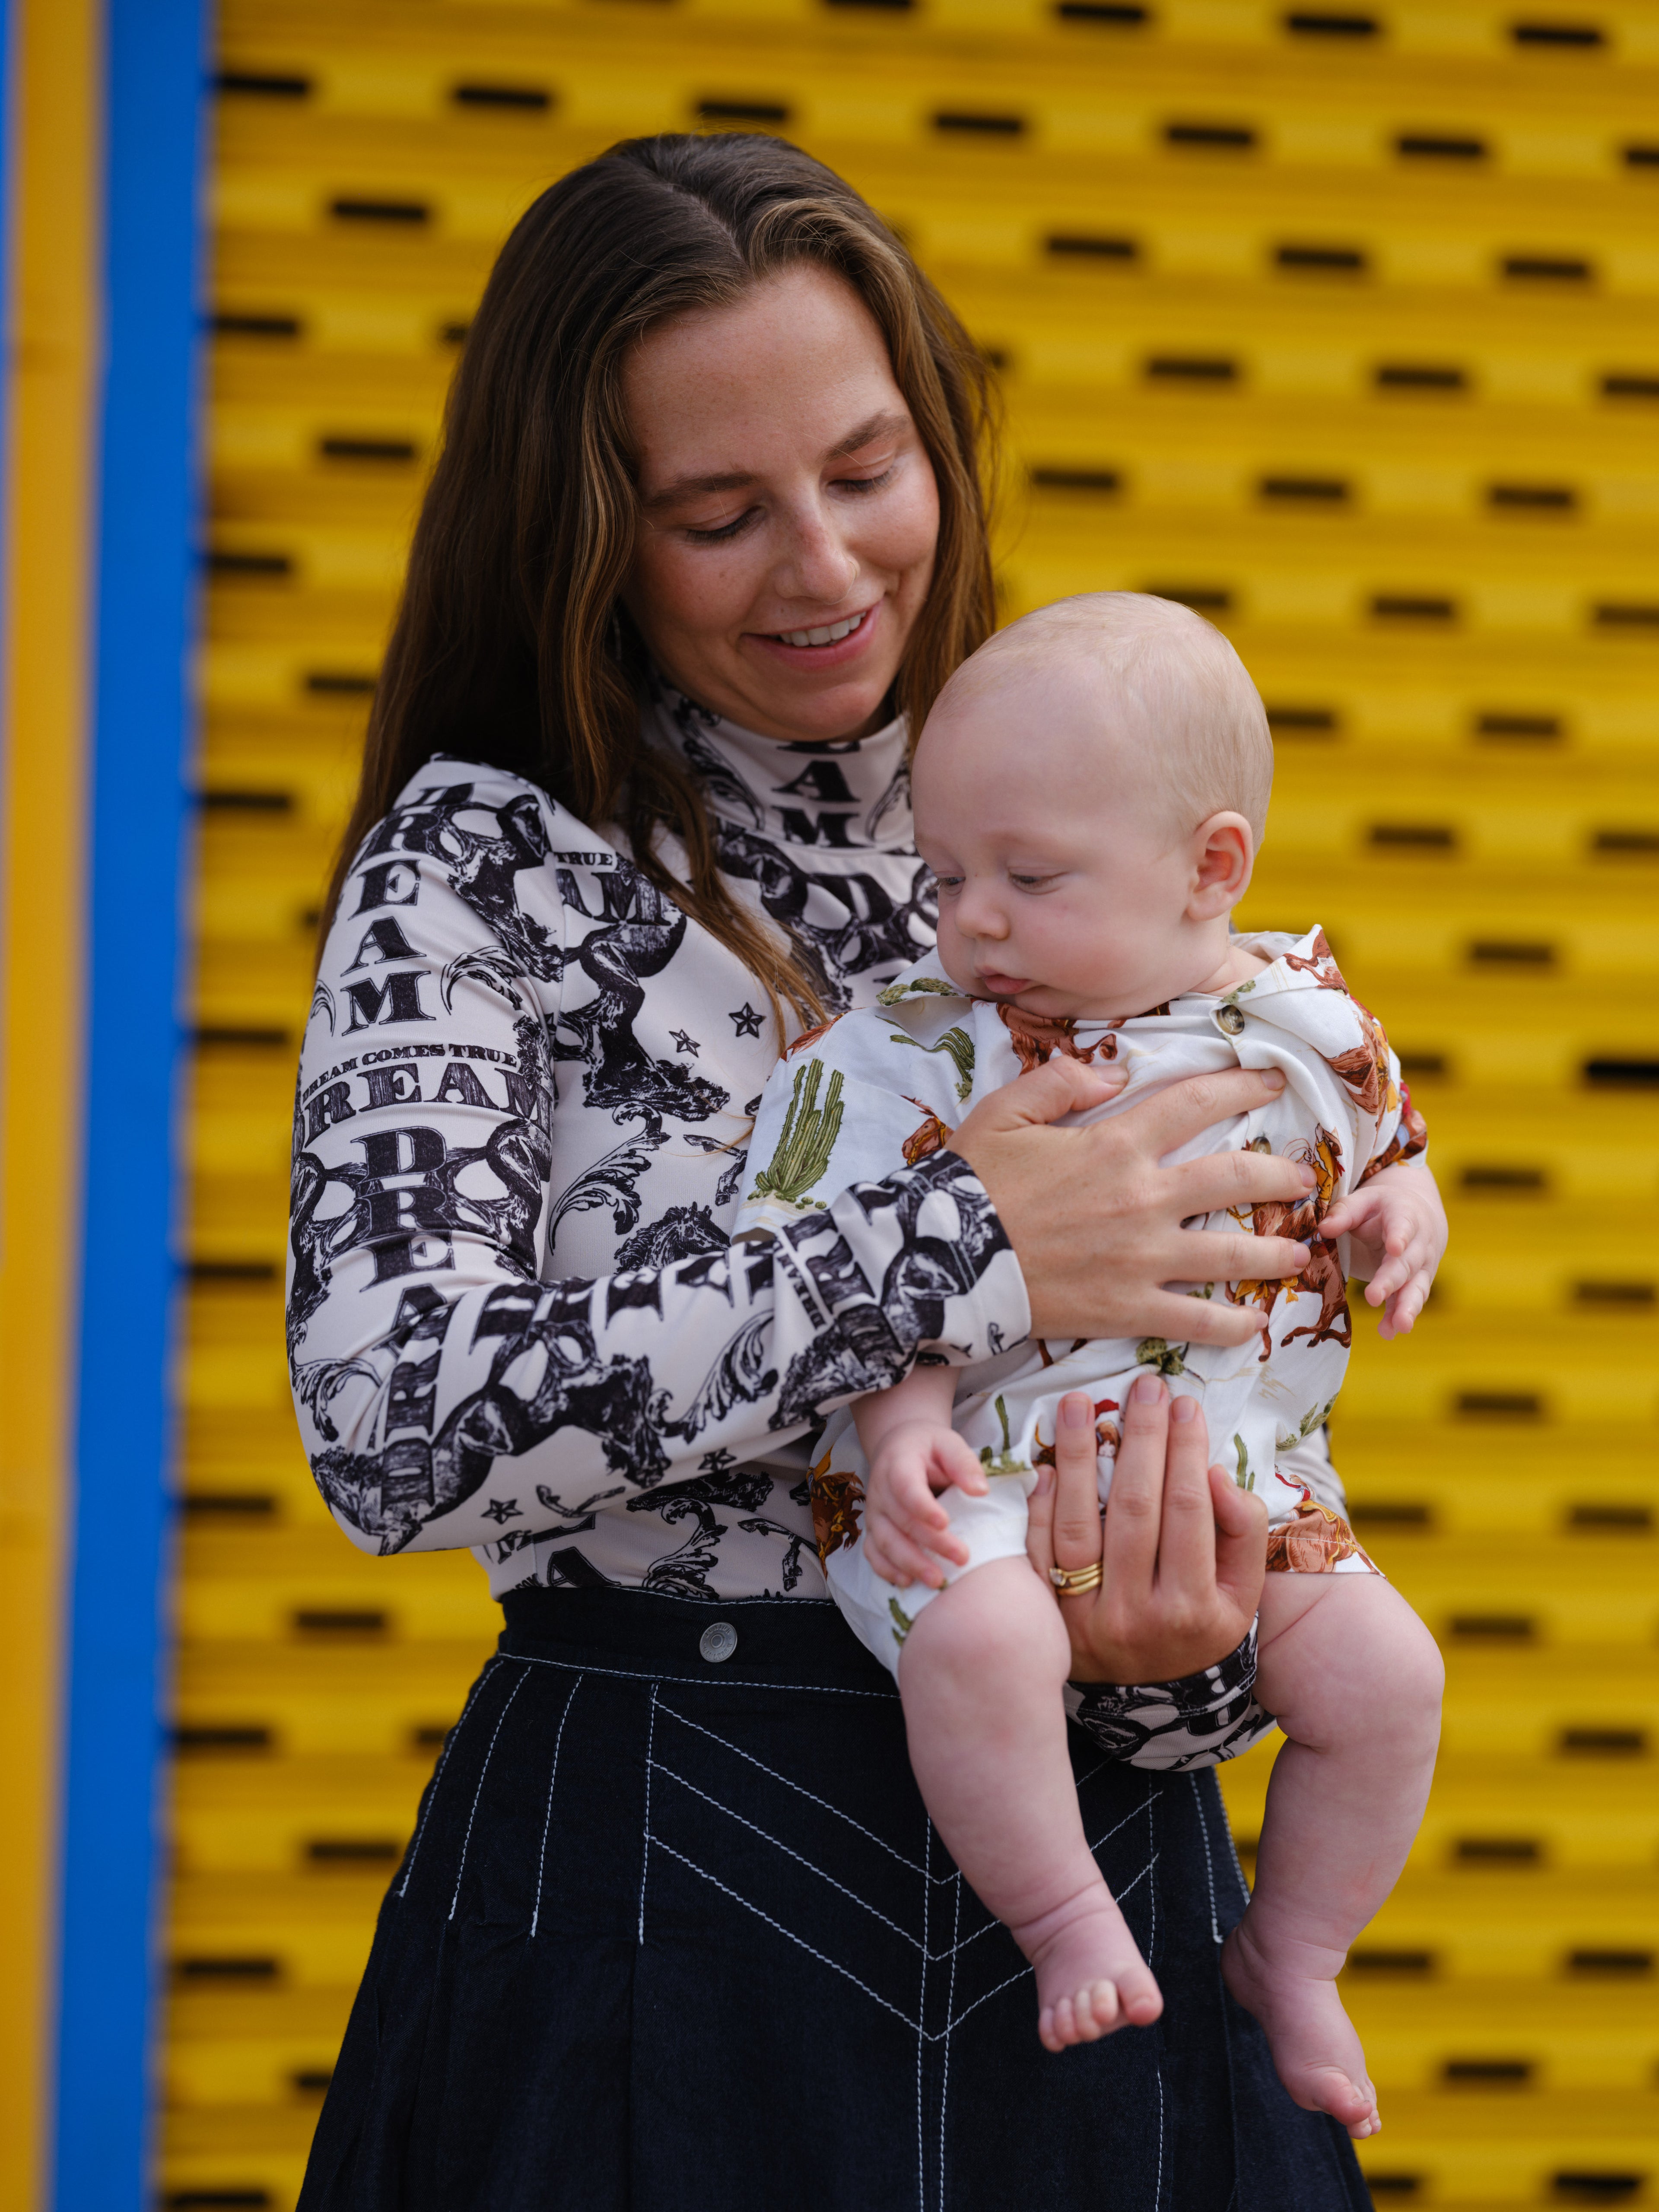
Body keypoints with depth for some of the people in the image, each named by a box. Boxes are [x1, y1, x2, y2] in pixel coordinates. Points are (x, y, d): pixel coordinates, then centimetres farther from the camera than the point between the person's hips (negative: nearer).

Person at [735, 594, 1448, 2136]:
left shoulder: (1305, 1024, 1)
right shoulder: (925, 1047, -6)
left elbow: (1377, 1146, 21)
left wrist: (1405, 1215, -1)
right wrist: (901, 1427, -23)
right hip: (986, 1475, -3)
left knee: (1386, 1670, -9)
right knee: (980, 1640, -33)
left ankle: (1290, 1955, 16)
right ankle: (1067, 1923, -9)